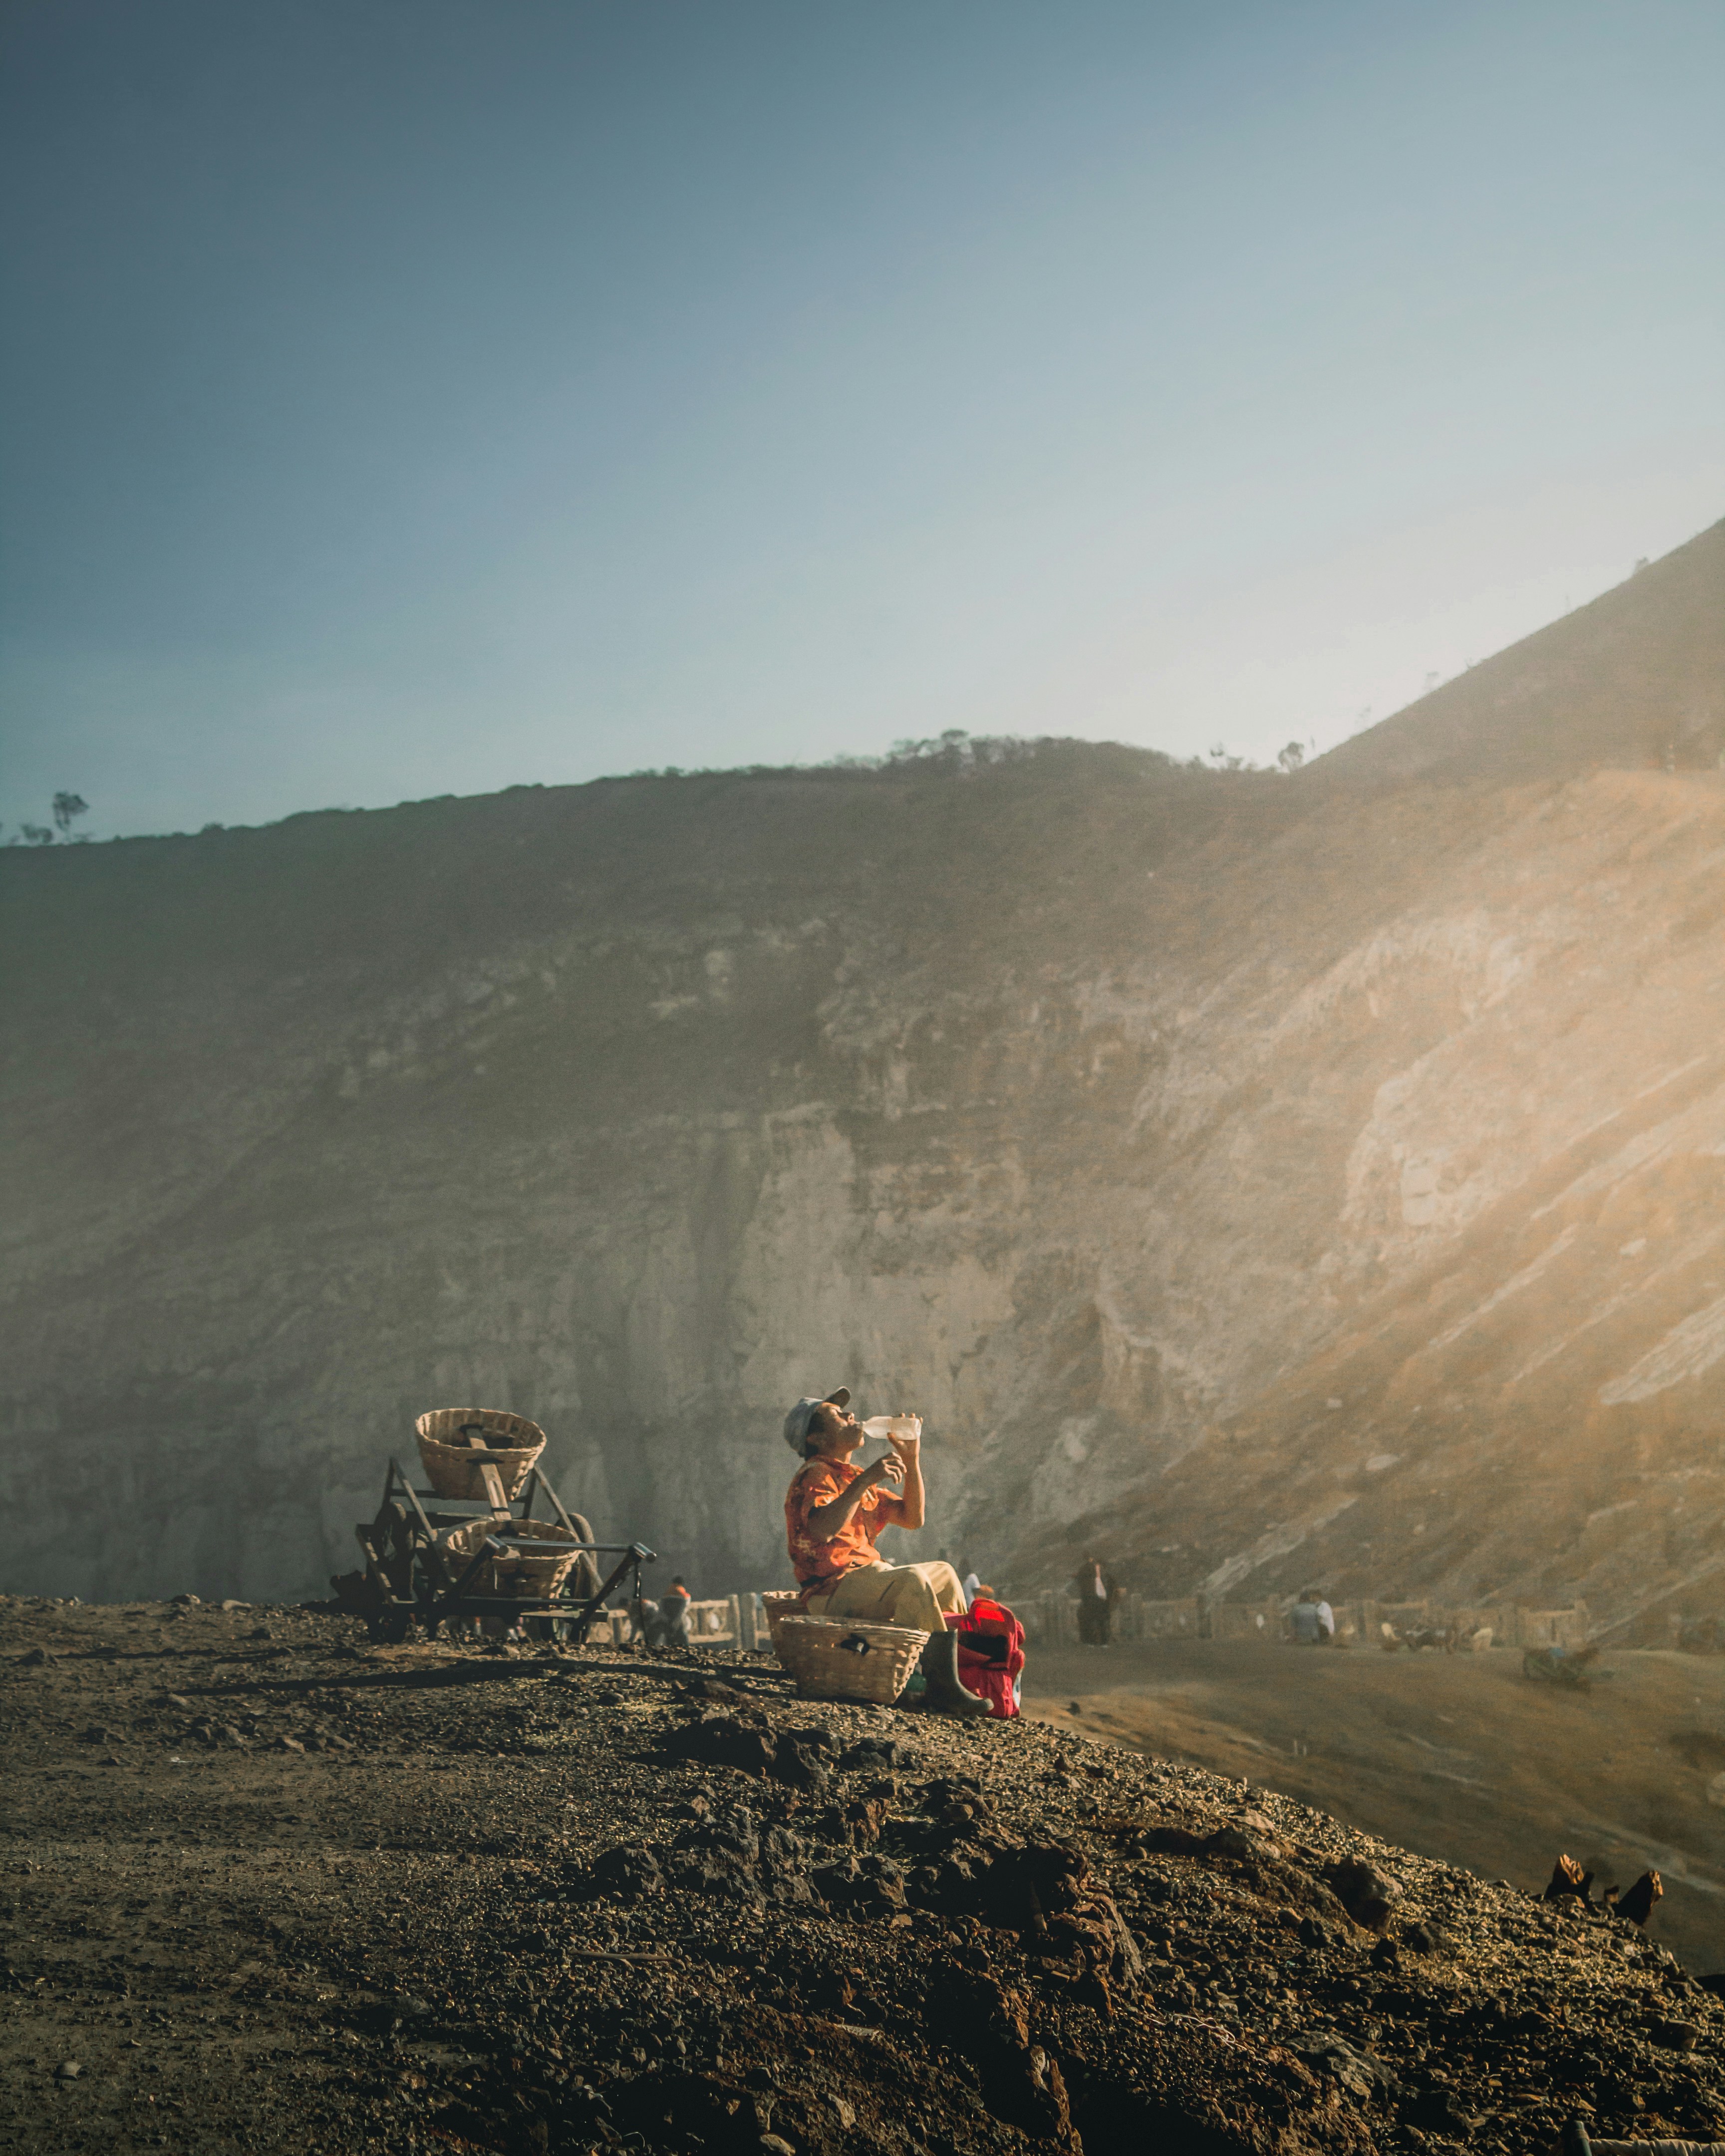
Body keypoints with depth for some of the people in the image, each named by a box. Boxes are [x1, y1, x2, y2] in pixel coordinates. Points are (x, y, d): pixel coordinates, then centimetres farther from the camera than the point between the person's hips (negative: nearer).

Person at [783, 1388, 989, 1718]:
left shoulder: (854, 1478, 21)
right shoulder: (814, 1475, -10)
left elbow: (912, 1517, 19)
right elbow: (822, 1530, -31)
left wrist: (911, 1460, 11)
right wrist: (864, 1481, -33)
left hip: (866, 1579, 10)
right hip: (831, 1590, -10)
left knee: (944, 1574, 21)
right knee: (911, 1578, -32)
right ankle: (941, 1688, -31)